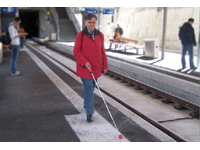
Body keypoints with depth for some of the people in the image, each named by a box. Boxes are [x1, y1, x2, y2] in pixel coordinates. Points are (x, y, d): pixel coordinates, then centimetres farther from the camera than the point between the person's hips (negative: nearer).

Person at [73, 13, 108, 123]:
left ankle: (86, 103, 42)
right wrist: (85, 62, -20)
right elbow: (76, 52, -7)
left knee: (91, 87, 16)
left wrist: (105, 65, 7)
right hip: (84, 67, -4)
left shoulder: (100, 35, 3)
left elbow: (102, 51, 8)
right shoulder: (80, 35, -8)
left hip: (96, 67, 4)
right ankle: (90, 113, -1)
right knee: (88, 88, -8)